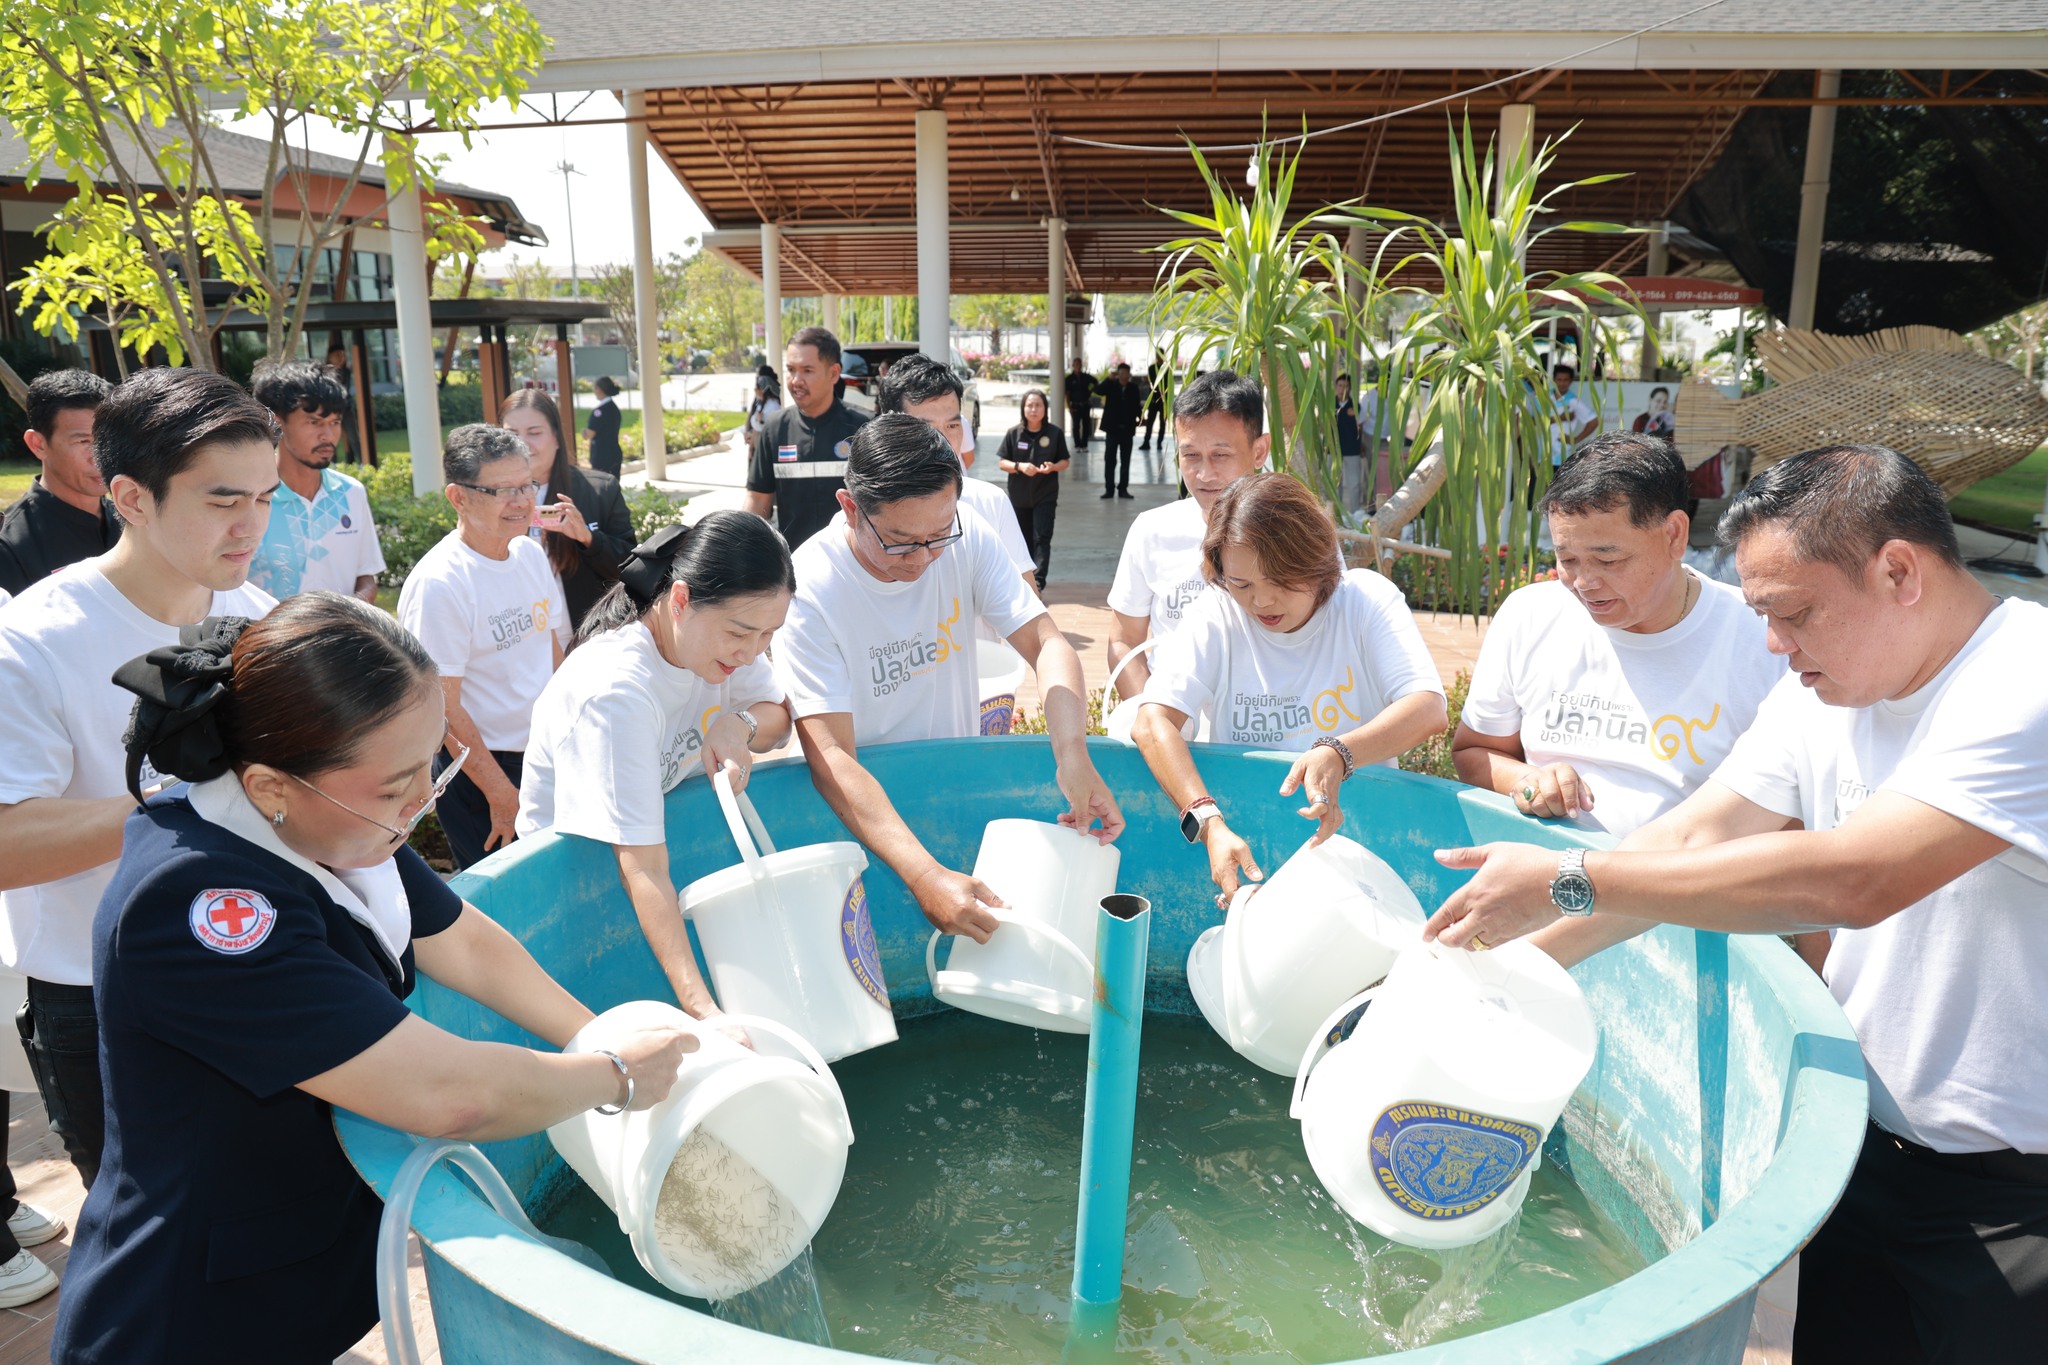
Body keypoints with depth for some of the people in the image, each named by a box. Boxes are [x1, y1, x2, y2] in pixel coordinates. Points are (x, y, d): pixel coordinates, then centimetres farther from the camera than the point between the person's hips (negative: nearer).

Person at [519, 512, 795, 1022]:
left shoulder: (720, 634, -13)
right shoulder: (616, 692, -34)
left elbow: (779, 718, 2)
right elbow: (643, 871, -38)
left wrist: (738, 724, -22)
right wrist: (702, 1008, -46)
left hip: (666, 830, 7)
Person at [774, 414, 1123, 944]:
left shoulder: (967, 538, -9)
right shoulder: (808, 590, -22)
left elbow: (1046, 643, -9)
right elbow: (831, 758, -28)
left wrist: (1072, 754, -29)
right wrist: (925, 876, -40)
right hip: (858, 808, -4)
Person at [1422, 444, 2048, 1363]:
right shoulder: (1819, 693, 0)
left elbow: (1855, 880, -34)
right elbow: (1691, 838, -3)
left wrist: (1565, 882, -30)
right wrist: (1511, 960, -10)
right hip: (1870, 1141, 6)